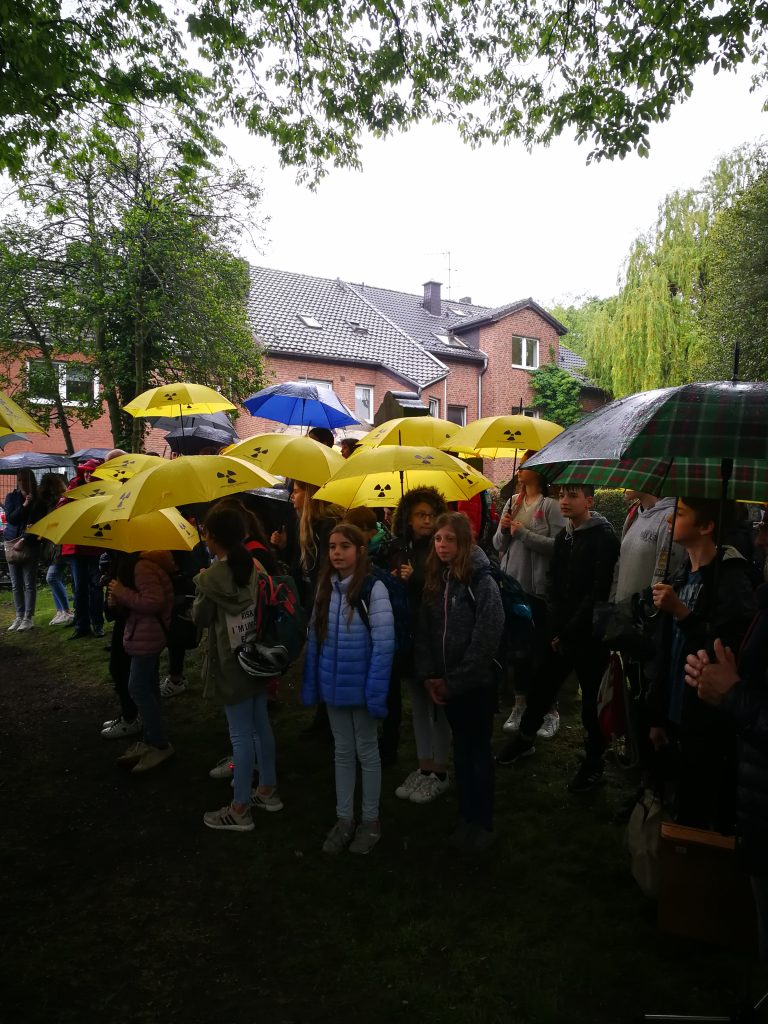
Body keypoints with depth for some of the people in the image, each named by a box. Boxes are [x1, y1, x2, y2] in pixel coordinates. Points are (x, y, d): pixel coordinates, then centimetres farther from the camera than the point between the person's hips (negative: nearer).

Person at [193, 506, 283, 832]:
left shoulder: (211, 578, -19)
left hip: (230, 664, -6)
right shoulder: (255, 567, -1)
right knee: (261, 724, 17)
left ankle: (240, 809, 14)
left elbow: (200, 619, -7)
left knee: (241, 733, 1)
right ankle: (268, 790, 32)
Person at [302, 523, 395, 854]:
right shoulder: (325, 587, 2)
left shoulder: (373, 588, -16)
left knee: (367, 752, 13)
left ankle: (370, 820, 30)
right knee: (342, 752, 18)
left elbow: (384, 643, -18)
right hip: (333, 687, 5)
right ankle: (344, 818, 32)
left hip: (361, 687, -5)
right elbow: (314, 638, 5)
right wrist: (310, 684, 2)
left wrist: (376, 690, -21)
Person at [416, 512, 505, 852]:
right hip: (445, 684, 5)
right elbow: (424, 631, 4)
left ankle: (483, 823, 23)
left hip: (476, 683, -5)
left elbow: (486, 640, -18)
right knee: (461, 749, 17)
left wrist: (454, 681, -15)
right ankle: (466, 816, 31)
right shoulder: (434, 580, 2)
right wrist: (429, 676, -5)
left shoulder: (482, 582, -15)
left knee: (479, 751, 8)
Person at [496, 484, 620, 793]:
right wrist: (555, 629, -3)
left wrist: (569, 631, -14)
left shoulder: (604, 537, -13)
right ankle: (525, 739, 35)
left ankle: (594, 764, 23)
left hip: (590, 636, -6)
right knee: (540, 687, 14)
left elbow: (599, 592, -17)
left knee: (592, 701, 5)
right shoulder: (563, 536, 9)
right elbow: (553, 584, 9)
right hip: (560, 634, 6)